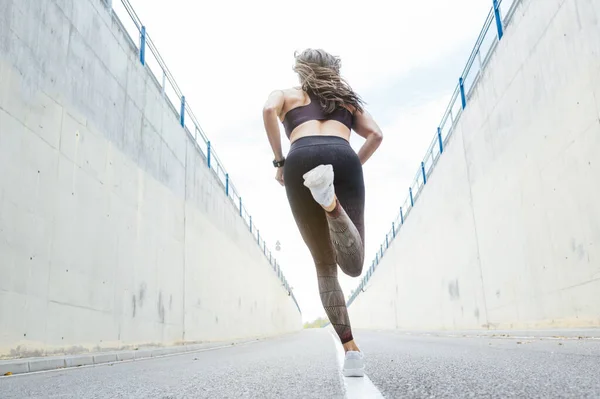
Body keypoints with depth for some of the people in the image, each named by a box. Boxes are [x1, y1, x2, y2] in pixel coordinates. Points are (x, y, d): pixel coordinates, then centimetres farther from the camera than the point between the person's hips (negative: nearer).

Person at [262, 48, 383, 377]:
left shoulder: (287, 94, 33)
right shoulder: (348, 98, 38)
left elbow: (269, 110, 7)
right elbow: (375, 134, 20)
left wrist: (278, 161, 11)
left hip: (300, 160, 0)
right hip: (343, 158, 0)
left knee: (325, 266, 9)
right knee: (353, 264, -10)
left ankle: (351, 349, -3)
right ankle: (330, 198, -39)